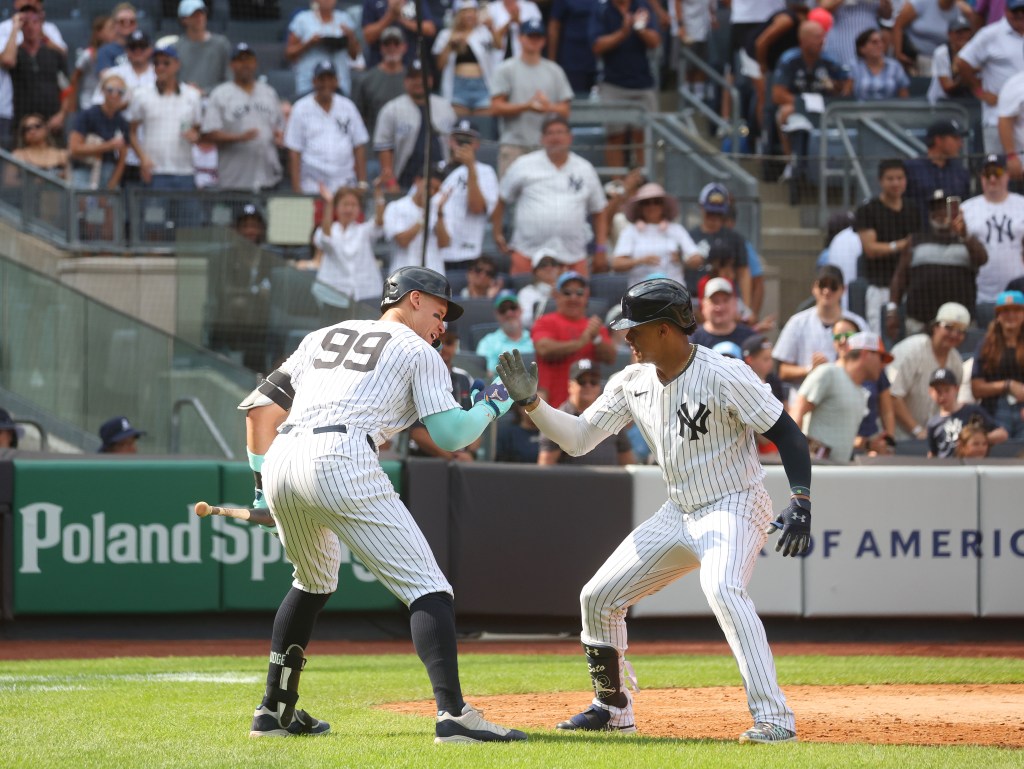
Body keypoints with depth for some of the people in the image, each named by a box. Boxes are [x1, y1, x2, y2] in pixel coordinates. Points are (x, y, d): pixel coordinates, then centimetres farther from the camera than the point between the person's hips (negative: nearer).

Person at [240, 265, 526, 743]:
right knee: (426, 588, -6)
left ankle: (274, 712, 32)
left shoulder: (323, 337, 31)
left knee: (314, 582, 31)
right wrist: (492, 407, 24)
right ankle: (453, 715, -23)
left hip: (280, 462, 7)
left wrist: (263, 484, 24)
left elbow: (260, 405, 24)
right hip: (340, 462, -7)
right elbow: (448, 435, 5)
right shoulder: (417, 351, 15)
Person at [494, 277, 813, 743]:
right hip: (679, 513, 8)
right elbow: (578, 439, 4)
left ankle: (774, 718, -36)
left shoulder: (725, 376, -19)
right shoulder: (632, 382, 2)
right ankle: (612, 709, 27)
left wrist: (800, 503, -28)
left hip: (734, 508, -8)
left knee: (722, 590, -35)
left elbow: (787, 434, -17)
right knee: (598, 596, 8)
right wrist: (531, 401, -11)